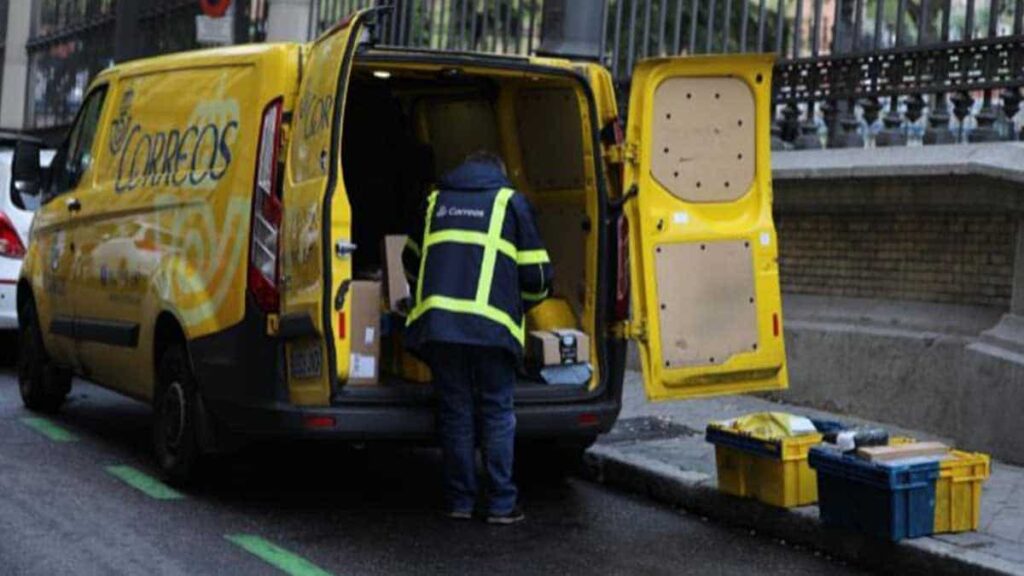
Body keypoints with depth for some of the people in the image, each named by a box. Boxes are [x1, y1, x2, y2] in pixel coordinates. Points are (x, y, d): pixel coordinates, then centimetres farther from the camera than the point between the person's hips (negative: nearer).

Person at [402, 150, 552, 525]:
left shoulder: (437, 200, 21)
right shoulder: (510, 201, 9)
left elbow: (412, 261, 32)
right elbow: (536, 273, 6)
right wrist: (519, 305, 26)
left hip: (437, 322, 3)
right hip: (490, 325, -3)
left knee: (455, 412, 11)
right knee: (497, 415, 6)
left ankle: (460, 501, 13)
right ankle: (501, 505, 6)